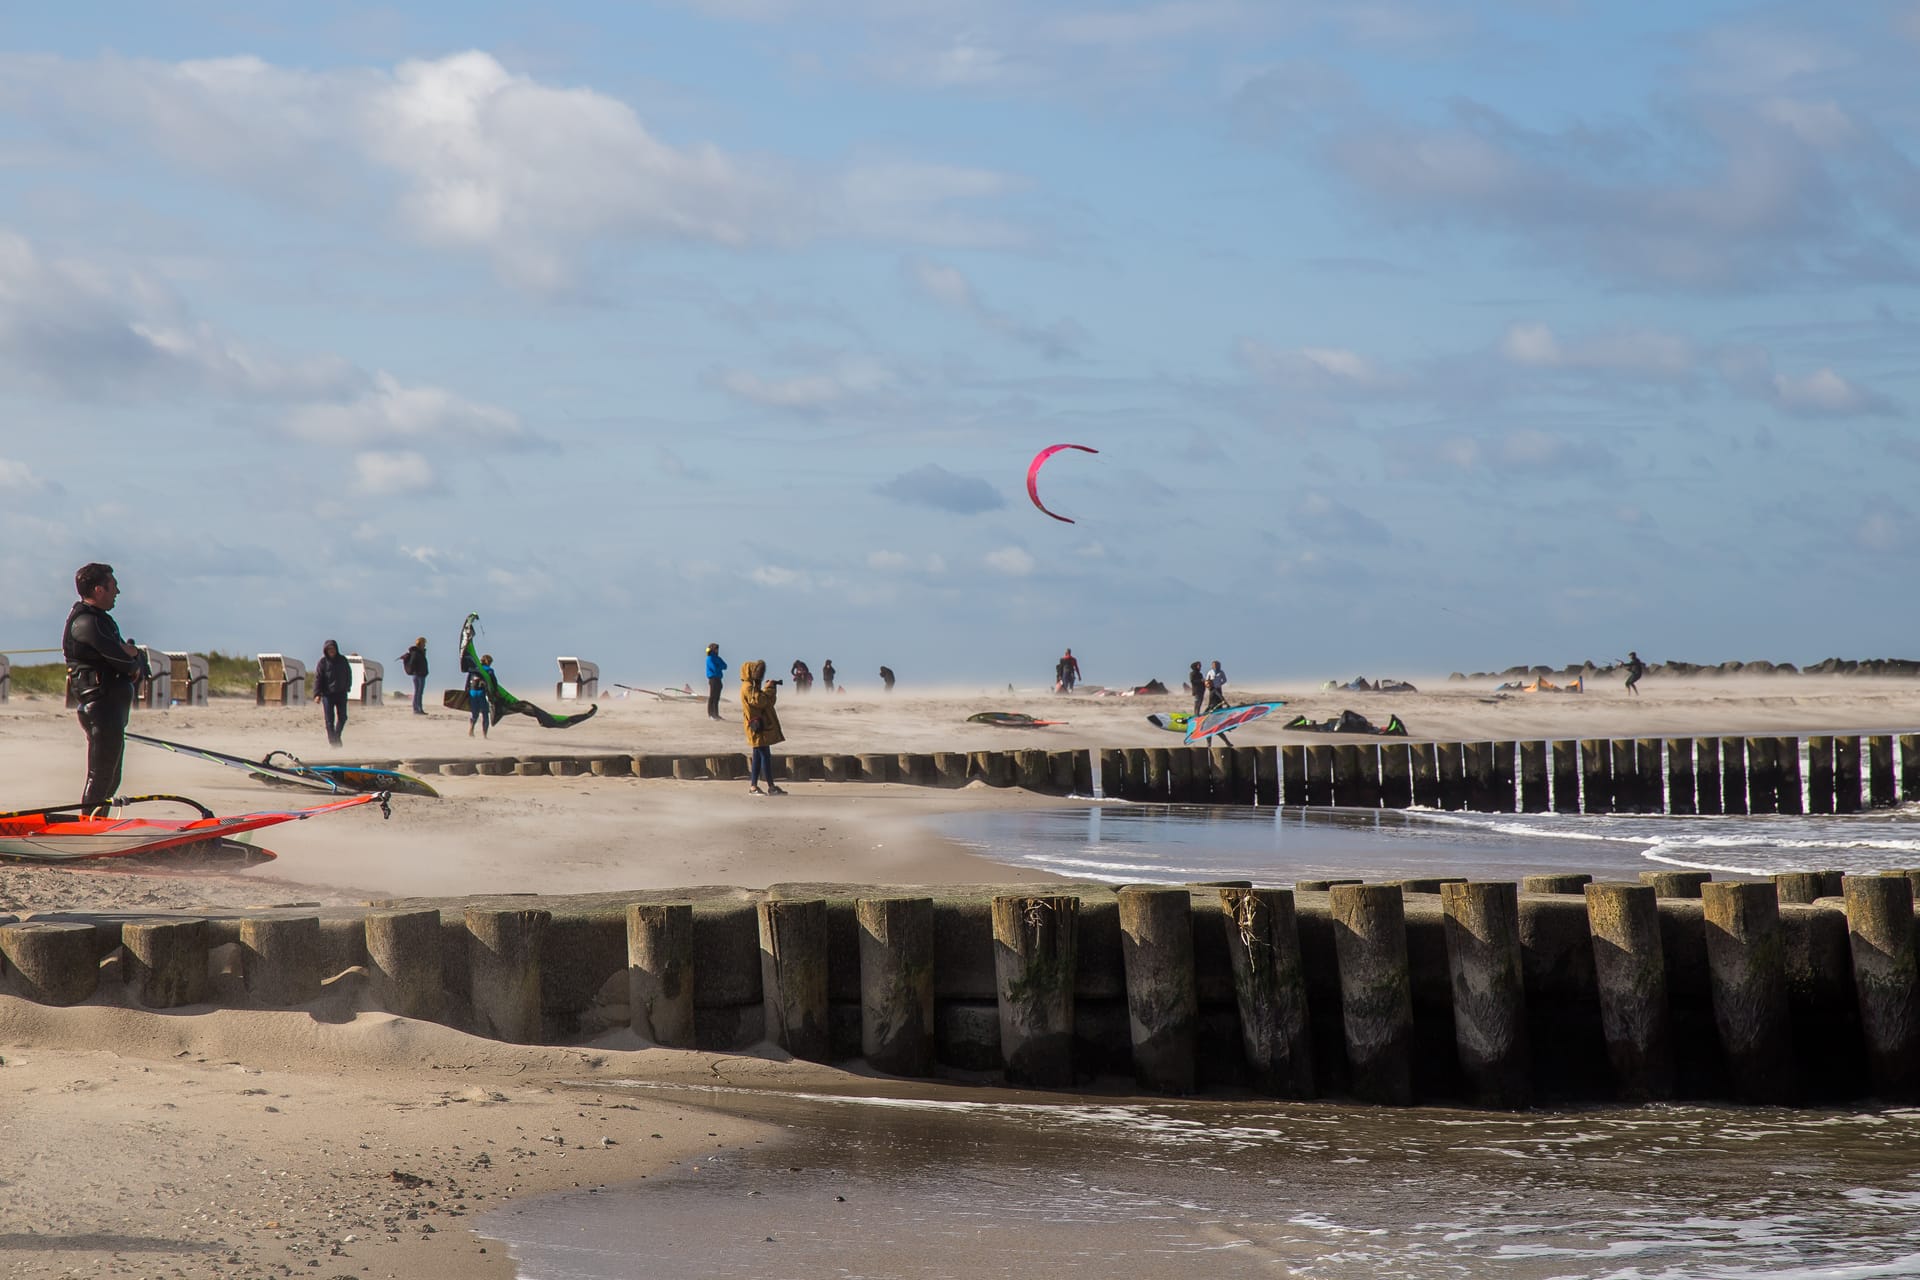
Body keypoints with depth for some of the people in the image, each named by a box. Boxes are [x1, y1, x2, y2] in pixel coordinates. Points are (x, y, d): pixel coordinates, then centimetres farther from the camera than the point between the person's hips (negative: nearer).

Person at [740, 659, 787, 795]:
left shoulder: (753, 686, 20)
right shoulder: (748, 687, -12)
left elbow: (768, 702, 22)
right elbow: (758, 701, -24)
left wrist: (772, 689, 9)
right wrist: (767, 689, -15)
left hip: (763, 726, 11)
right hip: (757, 727, -11)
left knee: (758, 756, 10)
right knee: (765, 755, -11)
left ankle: (753, 786, 12)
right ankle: (771, 786, -11)